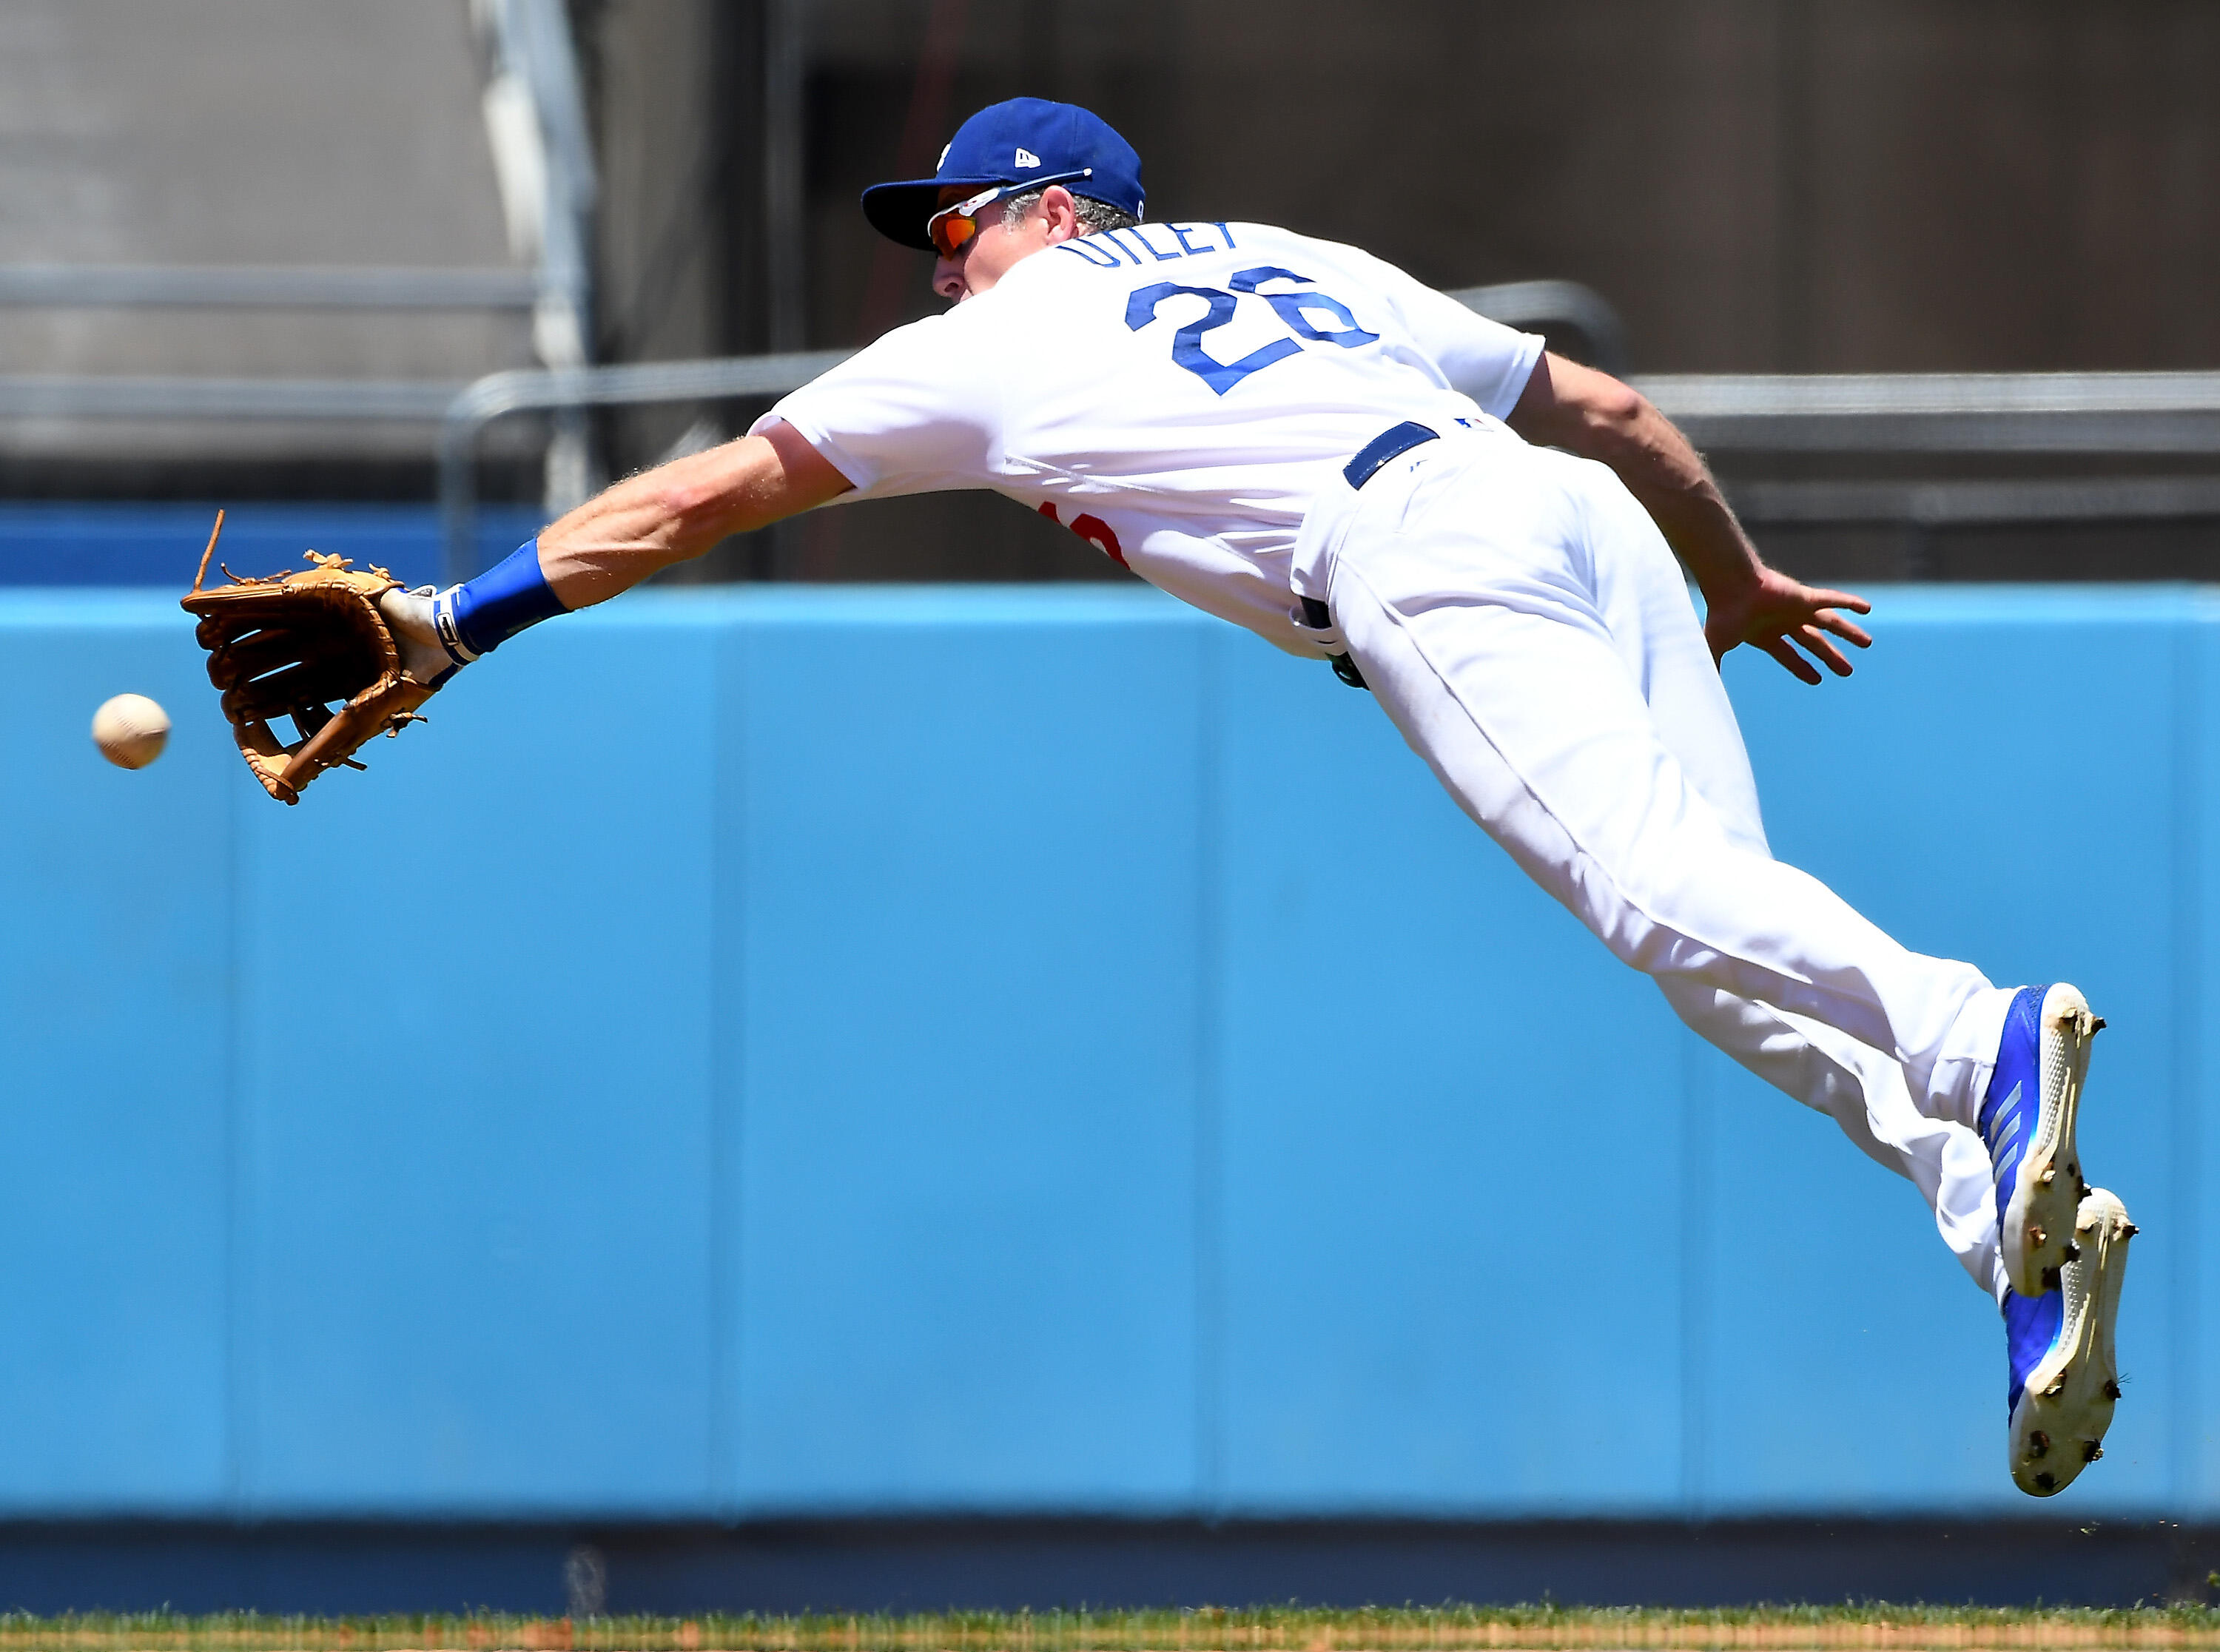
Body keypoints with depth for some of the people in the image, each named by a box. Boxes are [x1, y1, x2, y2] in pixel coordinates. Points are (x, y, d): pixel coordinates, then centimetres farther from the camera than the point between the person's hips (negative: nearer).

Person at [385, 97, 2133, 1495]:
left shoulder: (1001, 341, 22)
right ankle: (2026, 1246, -24)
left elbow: (705, 496, 26)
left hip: (1428, 553, -7)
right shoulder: (1303, 262, 38)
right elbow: (1608, 408, 39)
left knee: (1647, 878, -24)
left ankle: (1989, 1043, -51)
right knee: (1729, 933, -3)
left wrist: (461, 620, 32)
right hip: (1594, 530, 7)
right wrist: (1742, 582, 55)